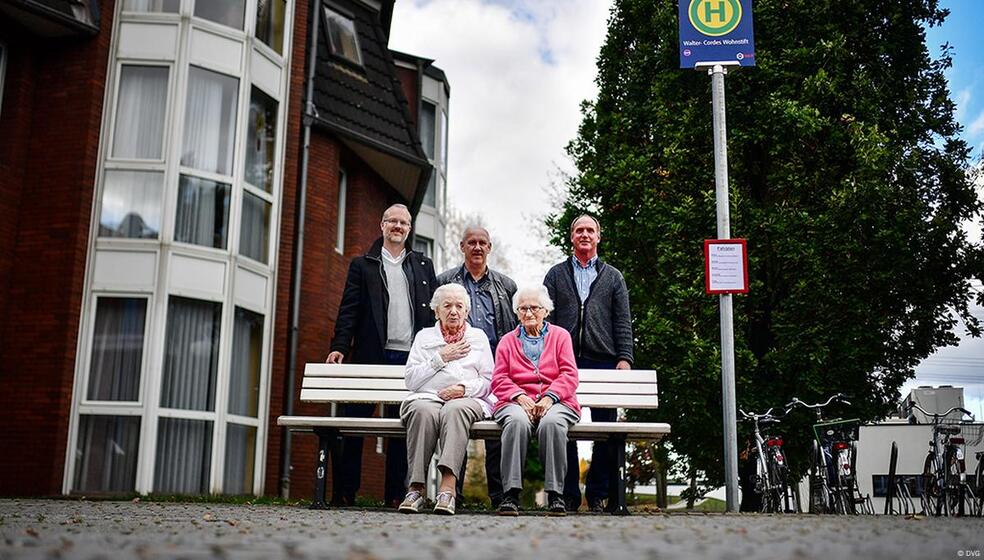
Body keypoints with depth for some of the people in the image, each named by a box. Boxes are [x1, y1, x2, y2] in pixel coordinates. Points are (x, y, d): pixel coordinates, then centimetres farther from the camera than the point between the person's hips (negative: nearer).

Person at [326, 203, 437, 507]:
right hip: (372, 355, -2)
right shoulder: (363, 265, 10)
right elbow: (349, 309, 3)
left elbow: (435, 311, 13)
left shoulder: (424, 266, 16)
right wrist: (339, 346, -9)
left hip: (412, 357, 2)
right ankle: (344, 492, 5)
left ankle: (395, 493, 10)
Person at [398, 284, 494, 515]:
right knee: (423, 410, -36)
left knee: (455, 409, -37)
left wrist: (464, 388, -7)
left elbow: (488, 381, 12)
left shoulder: (478, 337, 22)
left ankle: (448, 488, -49)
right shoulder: (424, 336, 22)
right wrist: (441, 358, 2)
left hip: (467, 400, 0)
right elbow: (411, 380, 9)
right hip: (427, 396, 1)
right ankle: (416, 487, -38)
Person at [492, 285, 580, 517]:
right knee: (517, 421, -36)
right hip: (517, 402, 1)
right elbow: (499, 380, 10)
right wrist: (520, 396, -10)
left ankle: (555, 494, -31)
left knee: (552, 423, -36)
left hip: (555, 402, 0)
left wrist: (549, 397, -11)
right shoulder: (507, 341, 22)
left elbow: (569, 376, 6)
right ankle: (511, 493, -37)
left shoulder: (560, 336, 19)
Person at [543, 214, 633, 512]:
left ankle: (598, 494, 9)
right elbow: (546, 318, 8)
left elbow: (623, 322, 9)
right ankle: (568, 495, 7)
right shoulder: (556, 274, 15)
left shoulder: (613, 277, 16)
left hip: (604, 362, 1)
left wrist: (624, 358, -4)